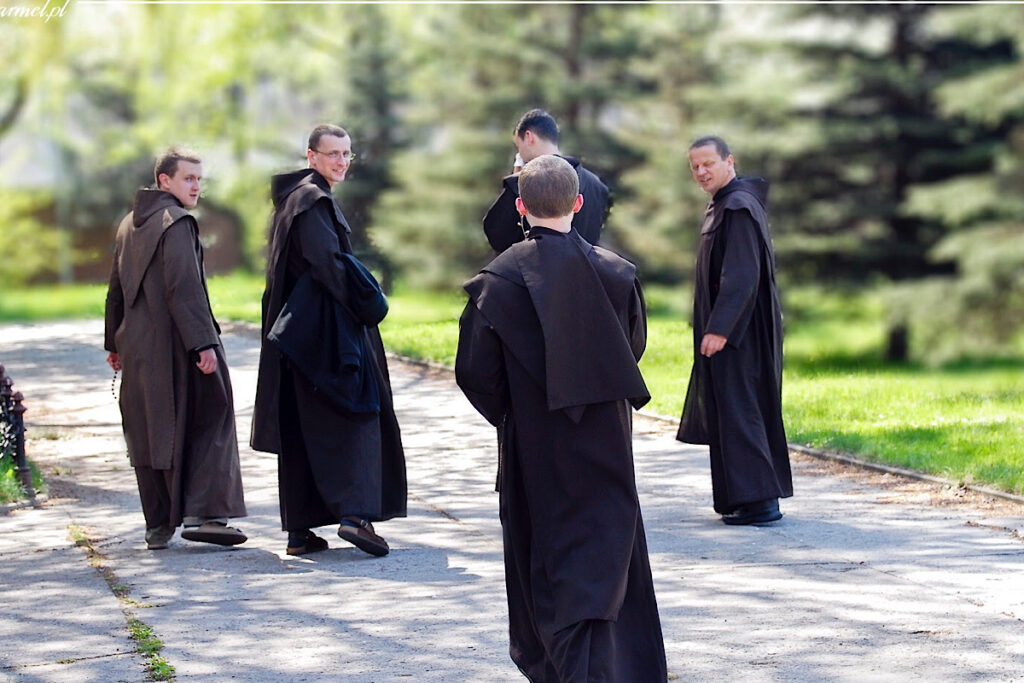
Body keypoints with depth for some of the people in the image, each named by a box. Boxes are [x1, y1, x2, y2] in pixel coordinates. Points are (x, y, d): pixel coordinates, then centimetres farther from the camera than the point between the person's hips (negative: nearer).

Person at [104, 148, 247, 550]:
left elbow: (116, 290, 20)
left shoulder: (129, 225, 15)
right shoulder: (176, 223, -11)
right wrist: (203, 343, -22)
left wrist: (115, 343, 27)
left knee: (147, 435, 9)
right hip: (174, 346, -8)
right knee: (207, 425, -2)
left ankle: (158, 525, 11)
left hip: (137, 348, 8)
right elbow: (183, 289, -20)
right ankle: (202, 514, -11)